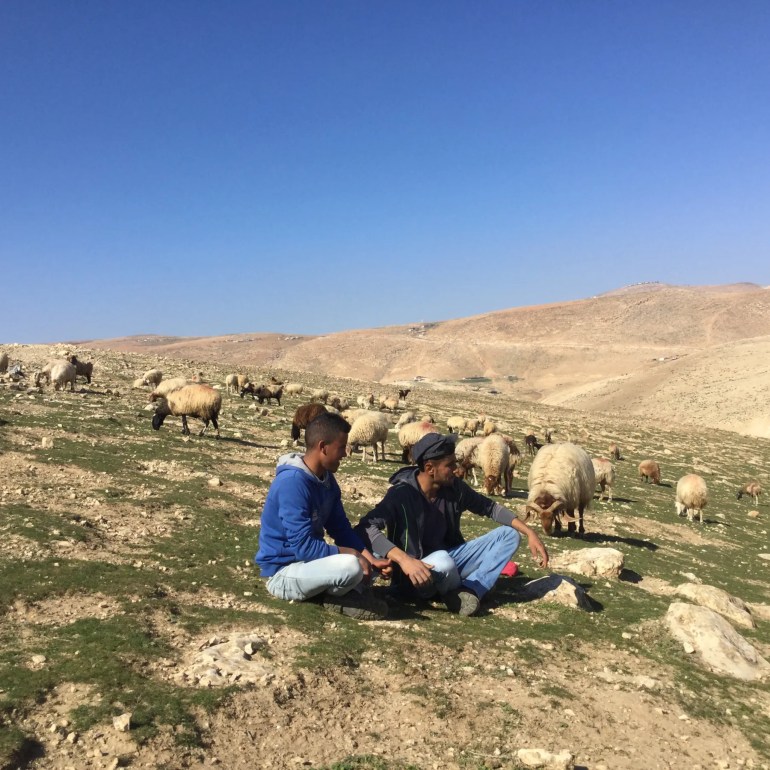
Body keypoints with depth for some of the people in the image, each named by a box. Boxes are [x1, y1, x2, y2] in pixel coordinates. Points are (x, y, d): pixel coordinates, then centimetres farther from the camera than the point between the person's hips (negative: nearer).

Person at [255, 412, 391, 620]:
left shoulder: (327, 479, 2)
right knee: (351, 566, -32)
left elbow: (341, 528, 5)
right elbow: (303, 546, -28)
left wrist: (371, 558, -9)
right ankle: (337, 597, -3)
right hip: (283, 572, -9)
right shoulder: (292, 482, -26)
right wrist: (351, 553, -20)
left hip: (309, 561, 9)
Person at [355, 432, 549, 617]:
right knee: (442, 561, -40)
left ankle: (468, 590, -20)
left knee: (509, 535, -1)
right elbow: (365, 528, -33)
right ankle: (458, 595, -6)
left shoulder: (453, 487, -3)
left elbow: (490, 507, 9)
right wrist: (403, 559, -45)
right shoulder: (402, 495, -21)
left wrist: (530, 532, -1)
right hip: (417, 574, -7)